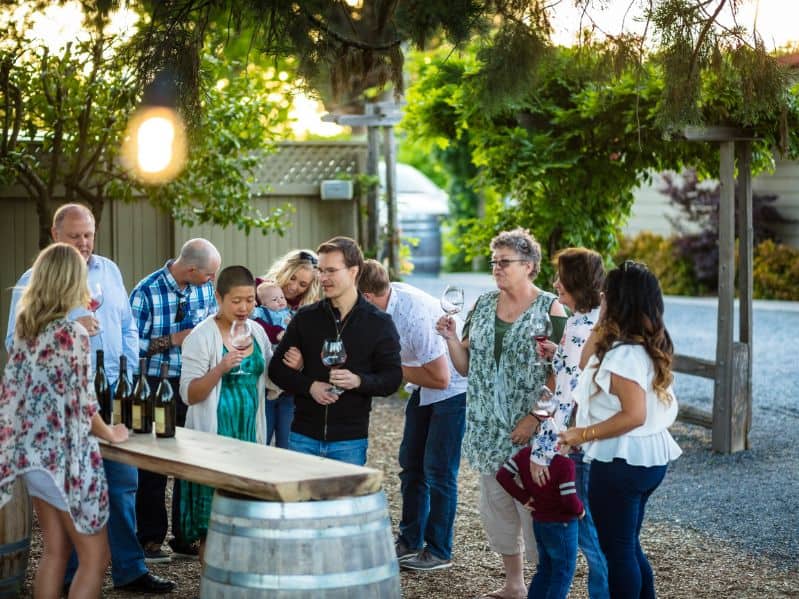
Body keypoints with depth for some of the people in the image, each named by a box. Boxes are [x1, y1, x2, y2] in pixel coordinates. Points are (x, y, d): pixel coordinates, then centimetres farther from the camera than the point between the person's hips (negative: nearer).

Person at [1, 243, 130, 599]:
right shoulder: (71, 332, -16)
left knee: (54, 552, 15)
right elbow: (81, 404, -15)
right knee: (95, 559, 3)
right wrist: (111, 434, 0)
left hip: (33, 453, 7)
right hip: (65, 457, -7)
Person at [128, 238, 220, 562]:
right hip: (157, 386, -5)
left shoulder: (206, 289, 2)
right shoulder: (146, 292, -14)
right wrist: (173, 340, -17)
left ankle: (185, 537, 19)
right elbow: (132, 344, -13)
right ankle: (151, 538, 15)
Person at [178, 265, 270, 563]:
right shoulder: (202, 336, -8)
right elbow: (189, 394, -11)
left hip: (249, 435, 6)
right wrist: (221, 368, -26)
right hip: (214, 438, -6)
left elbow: (267, 379, 22)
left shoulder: (257, 332, 10)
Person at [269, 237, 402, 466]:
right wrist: (310, 386, -11)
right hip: (304, 436, 2)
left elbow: (392, 377, -1)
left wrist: (358, 381, -21)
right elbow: (277, 368, 8)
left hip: (350, 440, -2)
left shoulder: (379, 323, 1)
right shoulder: (305, 318, 7)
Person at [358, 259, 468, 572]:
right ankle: (410, 541, 24)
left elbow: (441, 378, -28)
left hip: (451, 389, -9)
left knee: (438, 470, -2)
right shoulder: (388, 296, -13)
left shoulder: (415, 317, -35)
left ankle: (439, 551, 10)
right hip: (424, 387, 9)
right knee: (410, 462, 13)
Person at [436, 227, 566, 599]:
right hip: (489, 430, 6)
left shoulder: (549, 308, -8)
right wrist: (451, 339, -6)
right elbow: (467, 366, 12)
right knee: (496, 506, 12)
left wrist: (535, 418, -19)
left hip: (530, 432, -6)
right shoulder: (483, 305, 9)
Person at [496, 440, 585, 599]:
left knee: (545, 568, 22)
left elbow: (503, 475, -3)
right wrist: (580, 510, -3)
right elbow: (569, 499, -24)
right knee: (563, 572, 5)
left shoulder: (525, 454, -3)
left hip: (538, 522, 7)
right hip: (561, 525, -7)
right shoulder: (565, 464, -22)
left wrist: (523, 497, 1)